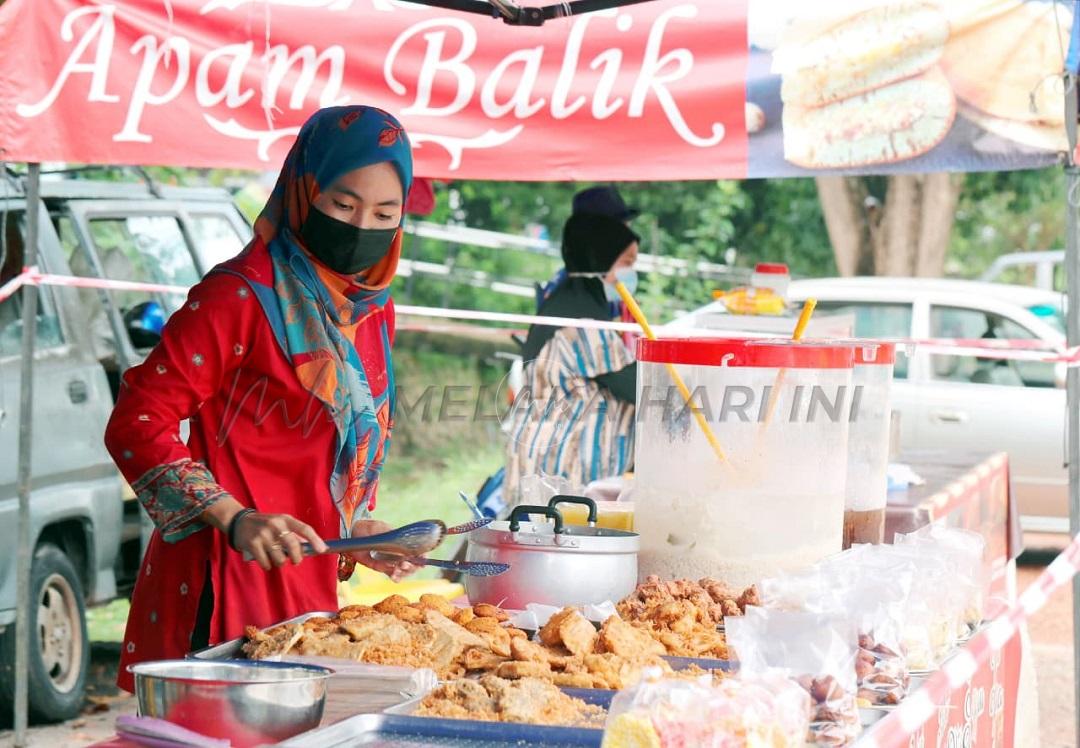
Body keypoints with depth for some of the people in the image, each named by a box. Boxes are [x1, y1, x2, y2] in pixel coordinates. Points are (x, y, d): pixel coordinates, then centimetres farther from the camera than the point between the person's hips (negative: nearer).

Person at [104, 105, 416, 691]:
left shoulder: (372, 311, 12)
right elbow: (136, 424, -15)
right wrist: (236, 520, -24)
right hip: (224, 582, -8)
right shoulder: (240, 297, -12)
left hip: (310, 582, 8)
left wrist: (357, 528, 9)